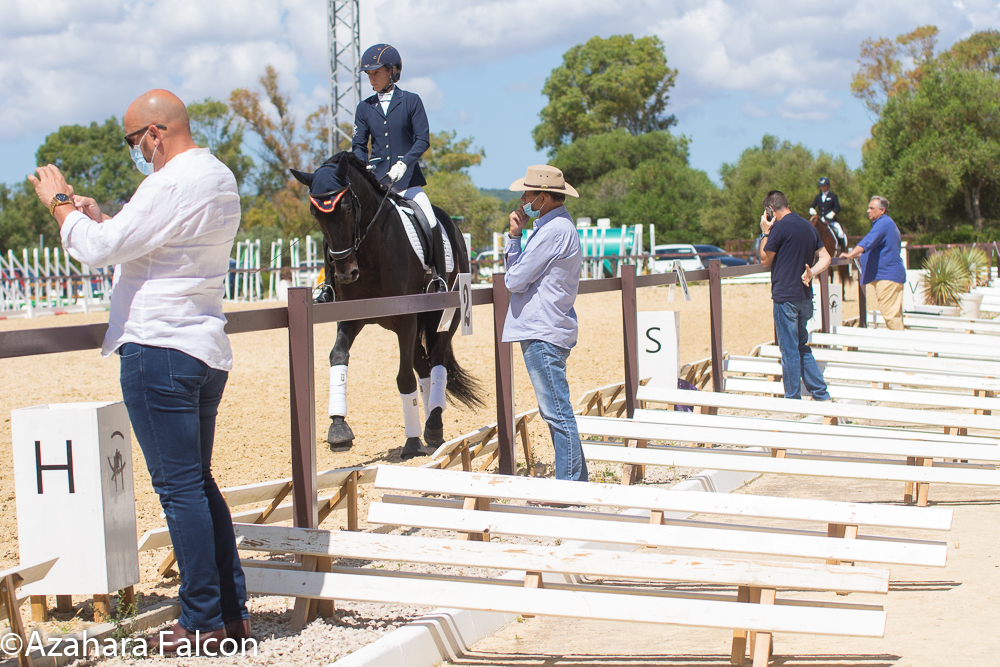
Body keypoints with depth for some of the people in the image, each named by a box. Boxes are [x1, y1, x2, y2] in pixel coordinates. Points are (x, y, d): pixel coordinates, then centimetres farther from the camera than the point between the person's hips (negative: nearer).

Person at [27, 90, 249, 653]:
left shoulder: (170, 185, -17)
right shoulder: (220, 179, 14)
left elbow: (99, 250, -16)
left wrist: (60, 202, -1)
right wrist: (100, 215, 17)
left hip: (158, 348, -10)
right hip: (207, 348, 10)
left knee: (179, 487, -4)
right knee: (199, 483, 16)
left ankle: (204, 623, 0)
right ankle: (234, 611, 18)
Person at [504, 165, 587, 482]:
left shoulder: (554, 232, -17)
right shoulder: (554, 226, 16)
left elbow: (514, 279, -15)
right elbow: (515, 268, 19)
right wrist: (514, 236, 3)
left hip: (543, 335, -11)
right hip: (542, 329, 11)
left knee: (558, 414, -7)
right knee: (556, 413, 15)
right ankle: (575, 483, 20)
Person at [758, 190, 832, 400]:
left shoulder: (780, 227, -12)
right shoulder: (808, 226, 12)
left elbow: (765, 260, -4)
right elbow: (825, 258, 14)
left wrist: (765, 233, 3)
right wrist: (810, 272, 0)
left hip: (785, 296, -8)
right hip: (805, 296, 8)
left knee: (789, 350, -2)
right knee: (802, 348, 16)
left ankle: (793, 398, 2)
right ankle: (822, 395, 15)